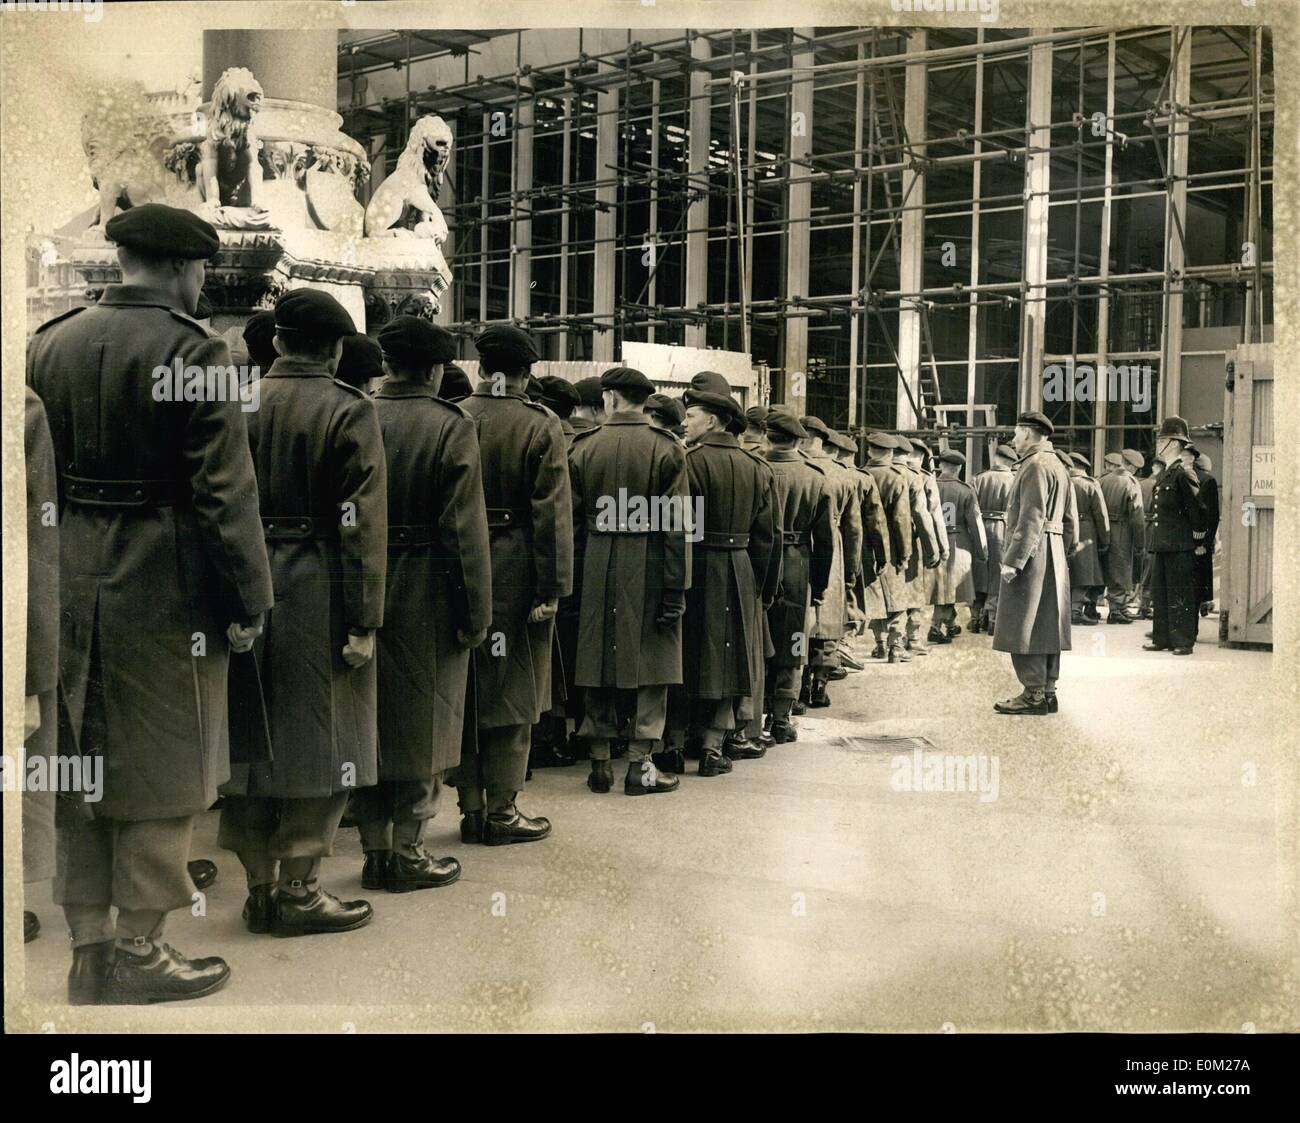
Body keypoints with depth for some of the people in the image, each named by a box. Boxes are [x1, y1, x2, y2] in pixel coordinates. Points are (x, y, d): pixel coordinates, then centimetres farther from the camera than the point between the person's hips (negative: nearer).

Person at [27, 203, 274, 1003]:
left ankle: (88, 950, 23)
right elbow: (224, 489, -15)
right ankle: (138, 951, 15)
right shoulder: (194, 353, -12)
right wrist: (249, 600, -9)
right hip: (164, 585, -6)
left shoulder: (50, 344, 7)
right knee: (163, 772, 6)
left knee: (79, 766, 14)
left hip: (71, 581, 6)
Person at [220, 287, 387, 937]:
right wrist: (363, 620, -12)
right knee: (318, 742, 4)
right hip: (319, 594, -5)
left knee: (252, 737, 12)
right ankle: (297, 890, 9)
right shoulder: (348, 412, -7)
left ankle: (259, 886, 21)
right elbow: (361, 524, -13)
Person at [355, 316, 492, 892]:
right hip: (428, 597, -4)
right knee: (422, 723, 7)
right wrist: (477, 611, -9)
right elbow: (465, 527, -14)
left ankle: (375, 851, 20)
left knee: (367, 721, 12)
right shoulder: (450, 426, -10)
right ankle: (407, 852, 12)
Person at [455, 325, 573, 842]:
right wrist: (551, 589, -11)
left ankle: (471, 807, 18)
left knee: (463, 693, 12)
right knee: (511, 694, 6)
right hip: (517, 571, -3)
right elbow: (552, 513, -13)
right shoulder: (541, 425, -8)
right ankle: (501, 811, 10)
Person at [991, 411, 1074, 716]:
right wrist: (1062, 550, 20)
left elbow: (1031, 519, -20)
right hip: (1053, 555, 10)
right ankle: (1047, 691, 14)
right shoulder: (1058, 466, 19)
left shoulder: (1035, 465, -12)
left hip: (1032, 553, -10)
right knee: (1046, 626, 11)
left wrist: (1012, 560, -21)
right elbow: (1069, 521, 20)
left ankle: (1034, 694, -6)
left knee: (1024, 626, -7)